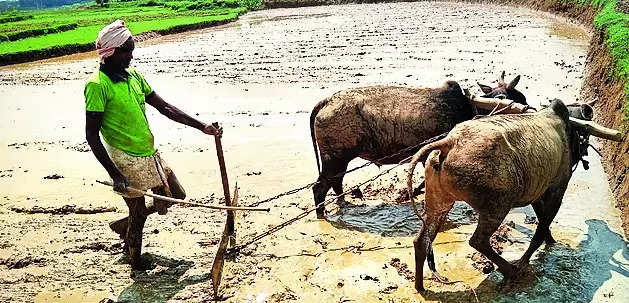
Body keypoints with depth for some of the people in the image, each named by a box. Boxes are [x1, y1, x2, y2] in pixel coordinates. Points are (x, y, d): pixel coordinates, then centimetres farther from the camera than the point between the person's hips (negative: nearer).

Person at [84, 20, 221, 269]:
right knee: (138, 214, 6)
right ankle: (135, 260, 33)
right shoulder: (97, 85, -16)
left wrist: (203, 127, 2)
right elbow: (92, 135, -17)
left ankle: (124, 226, 34)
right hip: (127, 161, -8)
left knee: (176, 196, 17)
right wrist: (115, 175, -20)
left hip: (150, 154, 8)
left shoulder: (134, 76, 7)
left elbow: (165, 108, 9)